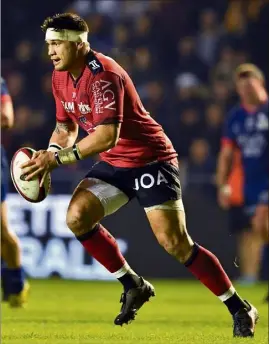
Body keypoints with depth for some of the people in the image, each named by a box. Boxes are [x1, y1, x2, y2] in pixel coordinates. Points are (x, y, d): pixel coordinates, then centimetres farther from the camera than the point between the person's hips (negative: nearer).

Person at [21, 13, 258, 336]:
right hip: (114, 164, 8)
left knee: (175, 243, -14)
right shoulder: (60, 78, 4)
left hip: (150, 160, -8)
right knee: (77, 217, -13)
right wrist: (49, 152, -5)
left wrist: (58, 158, -31)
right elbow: (66, 127, 15)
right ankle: (134, 285, 4)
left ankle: (240, 309, -2)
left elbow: (107, 136, -33)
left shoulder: (103, 75, -24)